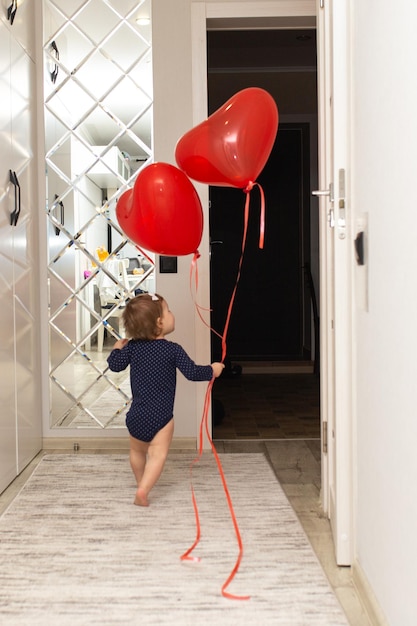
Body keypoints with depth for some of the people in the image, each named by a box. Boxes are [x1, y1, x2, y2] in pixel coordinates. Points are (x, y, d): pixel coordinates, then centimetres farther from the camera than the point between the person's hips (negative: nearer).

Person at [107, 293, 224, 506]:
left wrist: (117, 349, 23)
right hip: (161, 416, -4)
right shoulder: (173, 350, -11)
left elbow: (115, 365, 4)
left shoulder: (132, 346, -2)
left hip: (136, 415, 5)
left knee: (137, 452, 23)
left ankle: (141, 484, 42)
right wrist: (212, 370, 5)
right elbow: (192, 373, -11)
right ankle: (143, 490, -18)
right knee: (158, 454, -3)